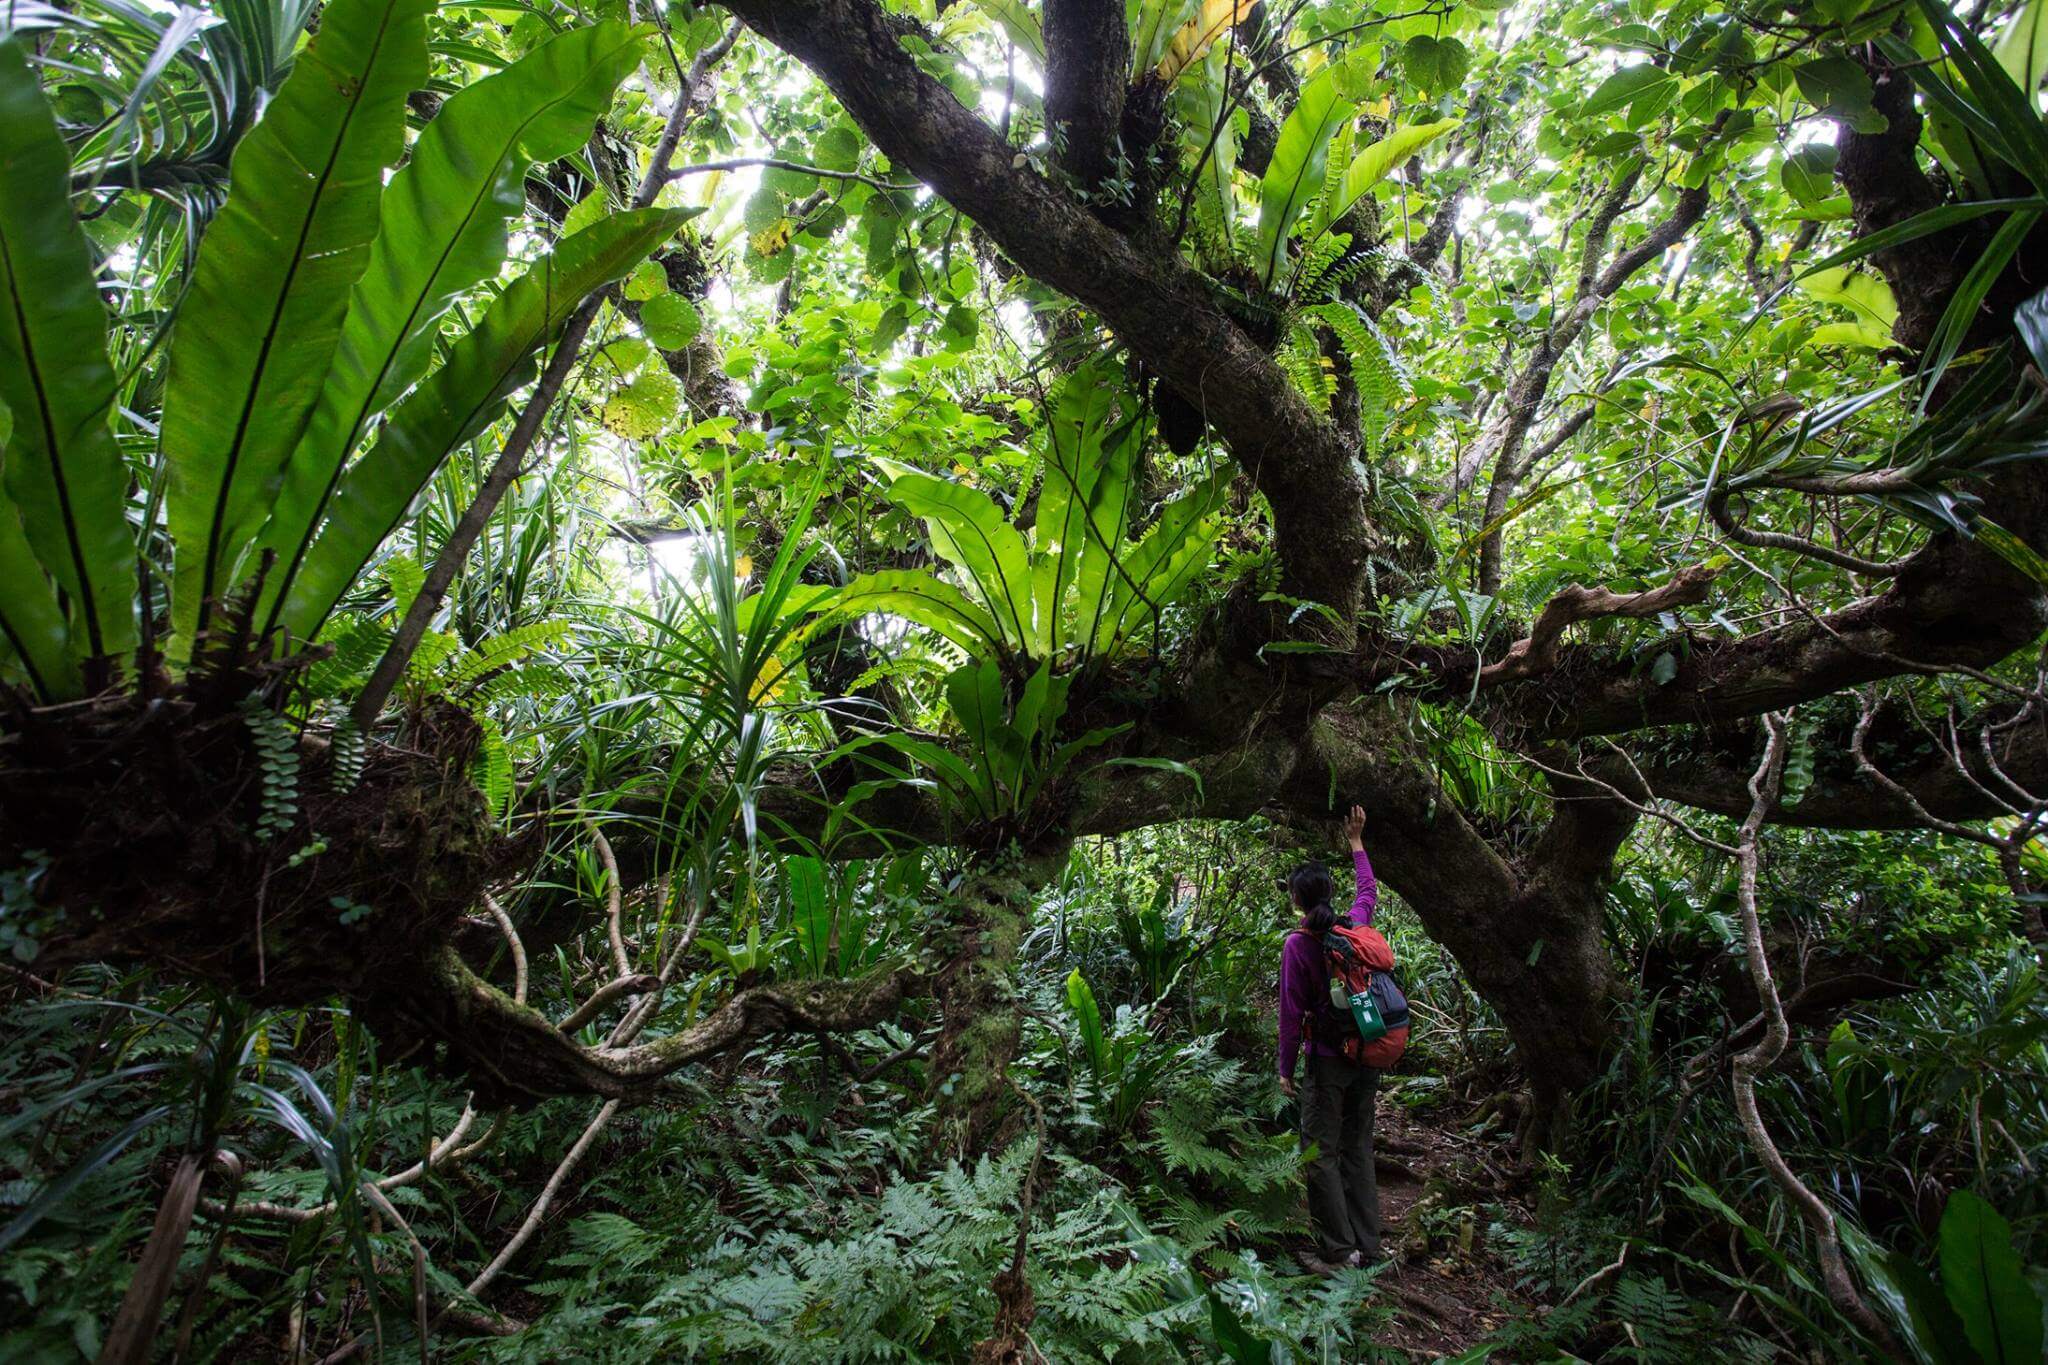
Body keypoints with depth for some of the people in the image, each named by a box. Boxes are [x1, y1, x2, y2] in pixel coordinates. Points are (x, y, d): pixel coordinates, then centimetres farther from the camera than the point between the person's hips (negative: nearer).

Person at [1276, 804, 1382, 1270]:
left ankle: (1340, 1249, 6)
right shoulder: (1354, 927, 0)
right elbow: (1369, 892, 23)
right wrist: (1356, 843, 33)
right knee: (1358, 1149, 15)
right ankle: (1368, 1246, 22)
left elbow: (1292, 1013, -12)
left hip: (1328, 1060, -6)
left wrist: (1286, 1069, -2)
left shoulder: (1298, 944, -14)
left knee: (1321, 1153, 4)